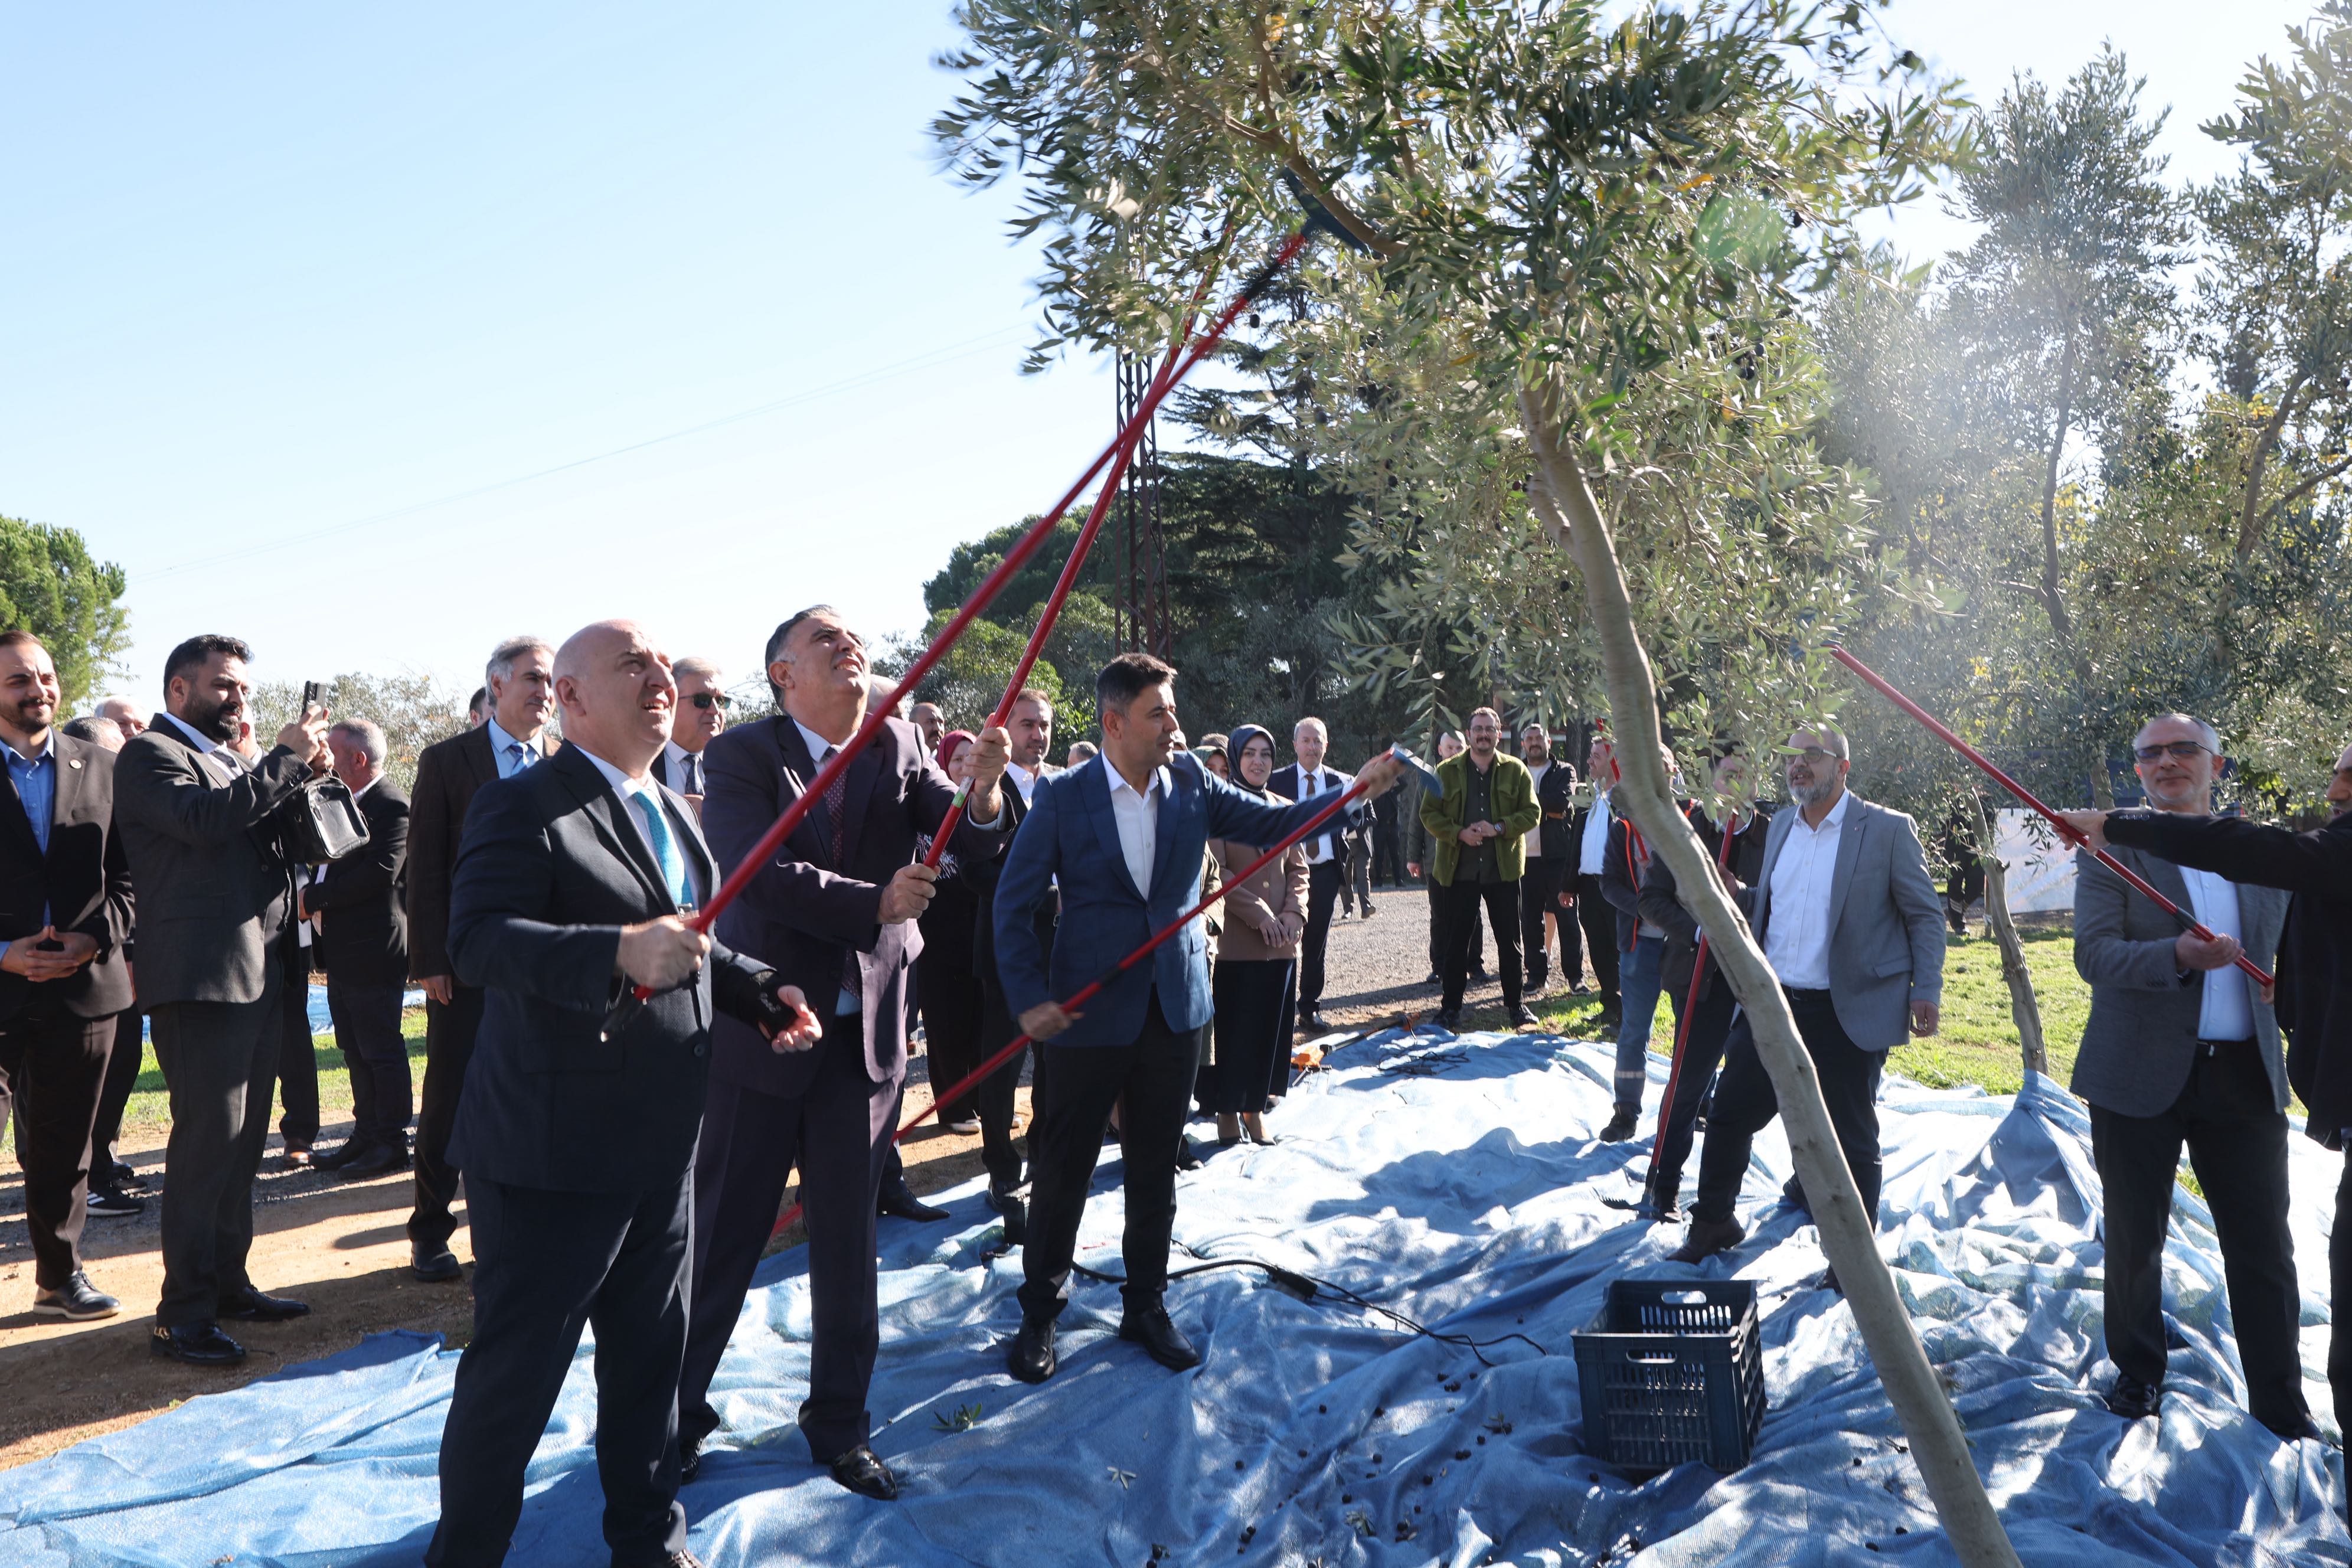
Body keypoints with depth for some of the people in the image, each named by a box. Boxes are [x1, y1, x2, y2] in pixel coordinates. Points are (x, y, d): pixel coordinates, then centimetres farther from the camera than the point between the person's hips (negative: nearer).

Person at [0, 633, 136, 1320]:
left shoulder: (100, 768, 7)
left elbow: (125, 873, 6)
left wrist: (96, 939, -9)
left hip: (83, 981, 3)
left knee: (64, 1146, 13)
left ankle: (60, 1276, 25)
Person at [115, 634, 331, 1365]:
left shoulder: (226, 762, 22)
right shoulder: (150, 754, -5)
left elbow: (268, 836, 20)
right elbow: (205, 818, -23)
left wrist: (304, 775, 3)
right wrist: (286, 758, -17)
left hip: (256, 975, 9)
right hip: (202, 976, -9)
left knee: (242, 1139, 13)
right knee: (207, 1140, -9)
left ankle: (228, 1282, 23)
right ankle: (182, 1314, -3)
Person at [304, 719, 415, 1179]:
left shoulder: (391, 806, -15)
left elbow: (380, 872, -25)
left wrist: (314, 898, -18)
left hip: (372, 952, -10)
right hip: (342, 952, 10)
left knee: (381, 1050, -2)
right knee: (355, 1051, 15)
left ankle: (392, 1142, 6)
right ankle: (366, 1135, 24)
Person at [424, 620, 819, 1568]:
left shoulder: (673, 812, 16)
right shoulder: (522, 805, -12)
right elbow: (477, 940, -26)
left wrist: (757, 994, 8)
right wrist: (619, 953, -40)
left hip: (661, 1145, 8)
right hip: (553, 1149, -8)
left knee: (651, 1351, 20)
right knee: (517, 1370, 3)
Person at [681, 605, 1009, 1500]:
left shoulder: (900, 748, 2)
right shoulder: (740, 757, -8)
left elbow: (974, 845, -8)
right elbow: (762, 876, -21)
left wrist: (983, 792, -29)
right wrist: (876, 903, -23)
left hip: (868, 1033, 3)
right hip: (759, 1028, -3)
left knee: (849, 1244, 14)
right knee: (721, 1236, 9)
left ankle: (838, 1424, 31)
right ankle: (678, 1409, 30)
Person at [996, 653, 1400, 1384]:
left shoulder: (1192, 784, 1)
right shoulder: (1063, 798, -8)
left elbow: (1271, 823, -1)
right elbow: (1014, 902, -5)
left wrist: (1357, 789, -13)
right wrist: (1029, 997, -12)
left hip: (1174, 1008, 3)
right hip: (1088, 1014, -3)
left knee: (1156, 1168, 14)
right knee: (1063, 1169, 7)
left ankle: (1146, 1307, 30)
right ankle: (1039, 1313, 25)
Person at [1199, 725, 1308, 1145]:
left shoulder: (1284, 809, 12)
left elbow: (1298, 868, 12)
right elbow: (1216, 871, -10)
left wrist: (1294, 912, -6)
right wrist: (1260, 915, -15)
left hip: (1281, 941, 5)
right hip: (1235, 938, -5)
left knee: (1270, 1028, 8)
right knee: (1232, 1028, 0)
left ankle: (1254, 1108, 19)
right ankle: (1227, 1112, 12)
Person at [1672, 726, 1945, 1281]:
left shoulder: (1888, 829, -7)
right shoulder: (1779, 826, 11)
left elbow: (1926, 914, -4)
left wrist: (1926, 991, -10)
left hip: (1847, 1014, -5)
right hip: (1772, 1005, 6)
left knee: (1852, 1143, 6)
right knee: (1729, 1114, 11)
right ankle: (1712, 1224, 32)